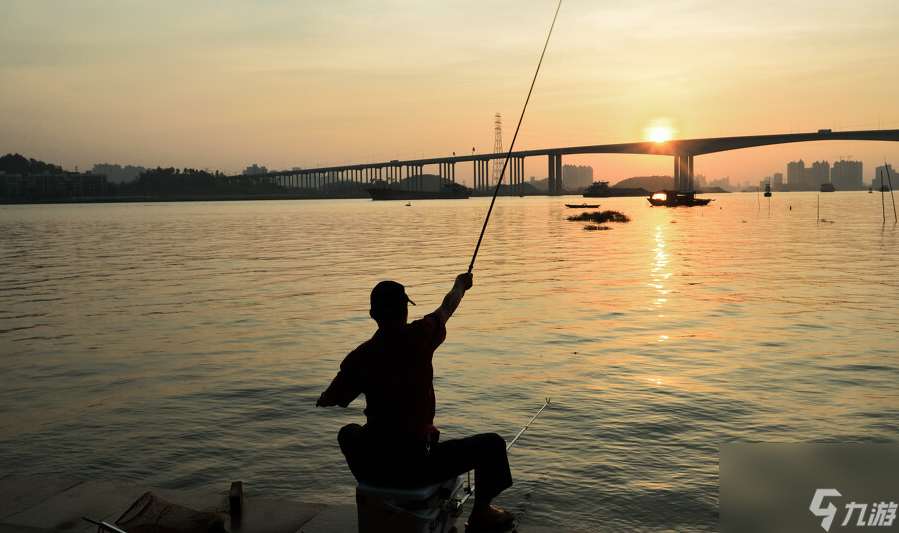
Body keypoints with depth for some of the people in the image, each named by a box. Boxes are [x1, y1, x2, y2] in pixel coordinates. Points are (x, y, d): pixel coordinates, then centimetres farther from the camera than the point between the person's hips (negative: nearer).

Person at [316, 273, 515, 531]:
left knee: (348, 433, 37)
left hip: (370, 468, 3)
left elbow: (326, 401, 6)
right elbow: (448, 307, 10)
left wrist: (352, 388, 27)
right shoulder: (420, 336, -11)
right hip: (417, 465, -3)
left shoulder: (359, 357, -7)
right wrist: (460, 284, 31)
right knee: (492, 444, 14)